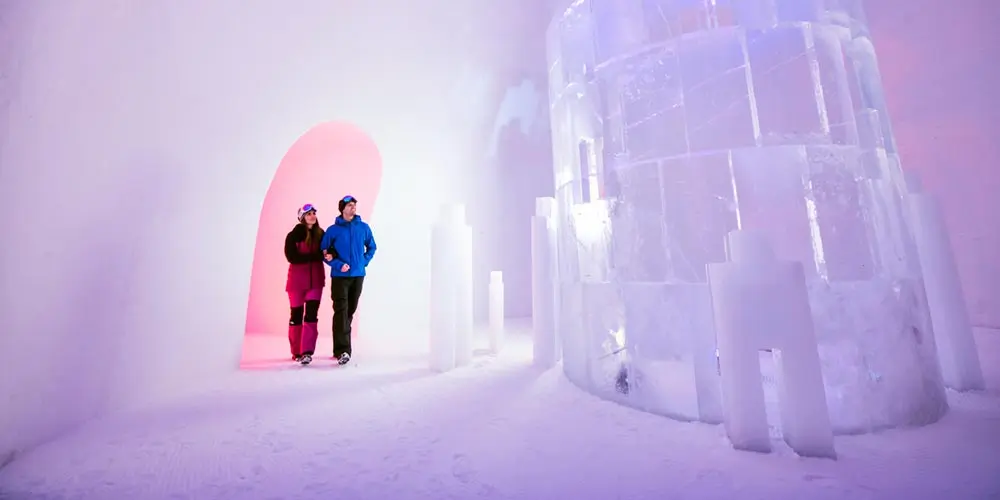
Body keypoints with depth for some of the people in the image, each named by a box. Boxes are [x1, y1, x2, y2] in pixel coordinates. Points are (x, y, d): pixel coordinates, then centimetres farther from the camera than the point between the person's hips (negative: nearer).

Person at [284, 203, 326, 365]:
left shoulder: (321, 234, 6)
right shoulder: (294, 235, -6)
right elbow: (292, 257, -16)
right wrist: (315, 256, -18)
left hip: (316, 279, 2)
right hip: (297, 280, -2)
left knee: (311, 315, -6)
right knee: (296, 315, 8)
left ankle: (307, 352, -6)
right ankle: (296, 352, 21)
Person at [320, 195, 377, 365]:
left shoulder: (364, 227, 6)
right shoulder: (333, 229, -1)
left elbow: (371, 247, 16)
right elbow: (324, 252, -1)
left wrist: (364, 262, 2)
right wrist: (339, 265, -14)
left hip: (358, 275, 3)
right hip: (340, 276, -3)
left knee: (350, 311, 10)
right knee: (341, 311, -11)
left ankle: (340, 348, 24)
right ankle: (342, 350, -12)